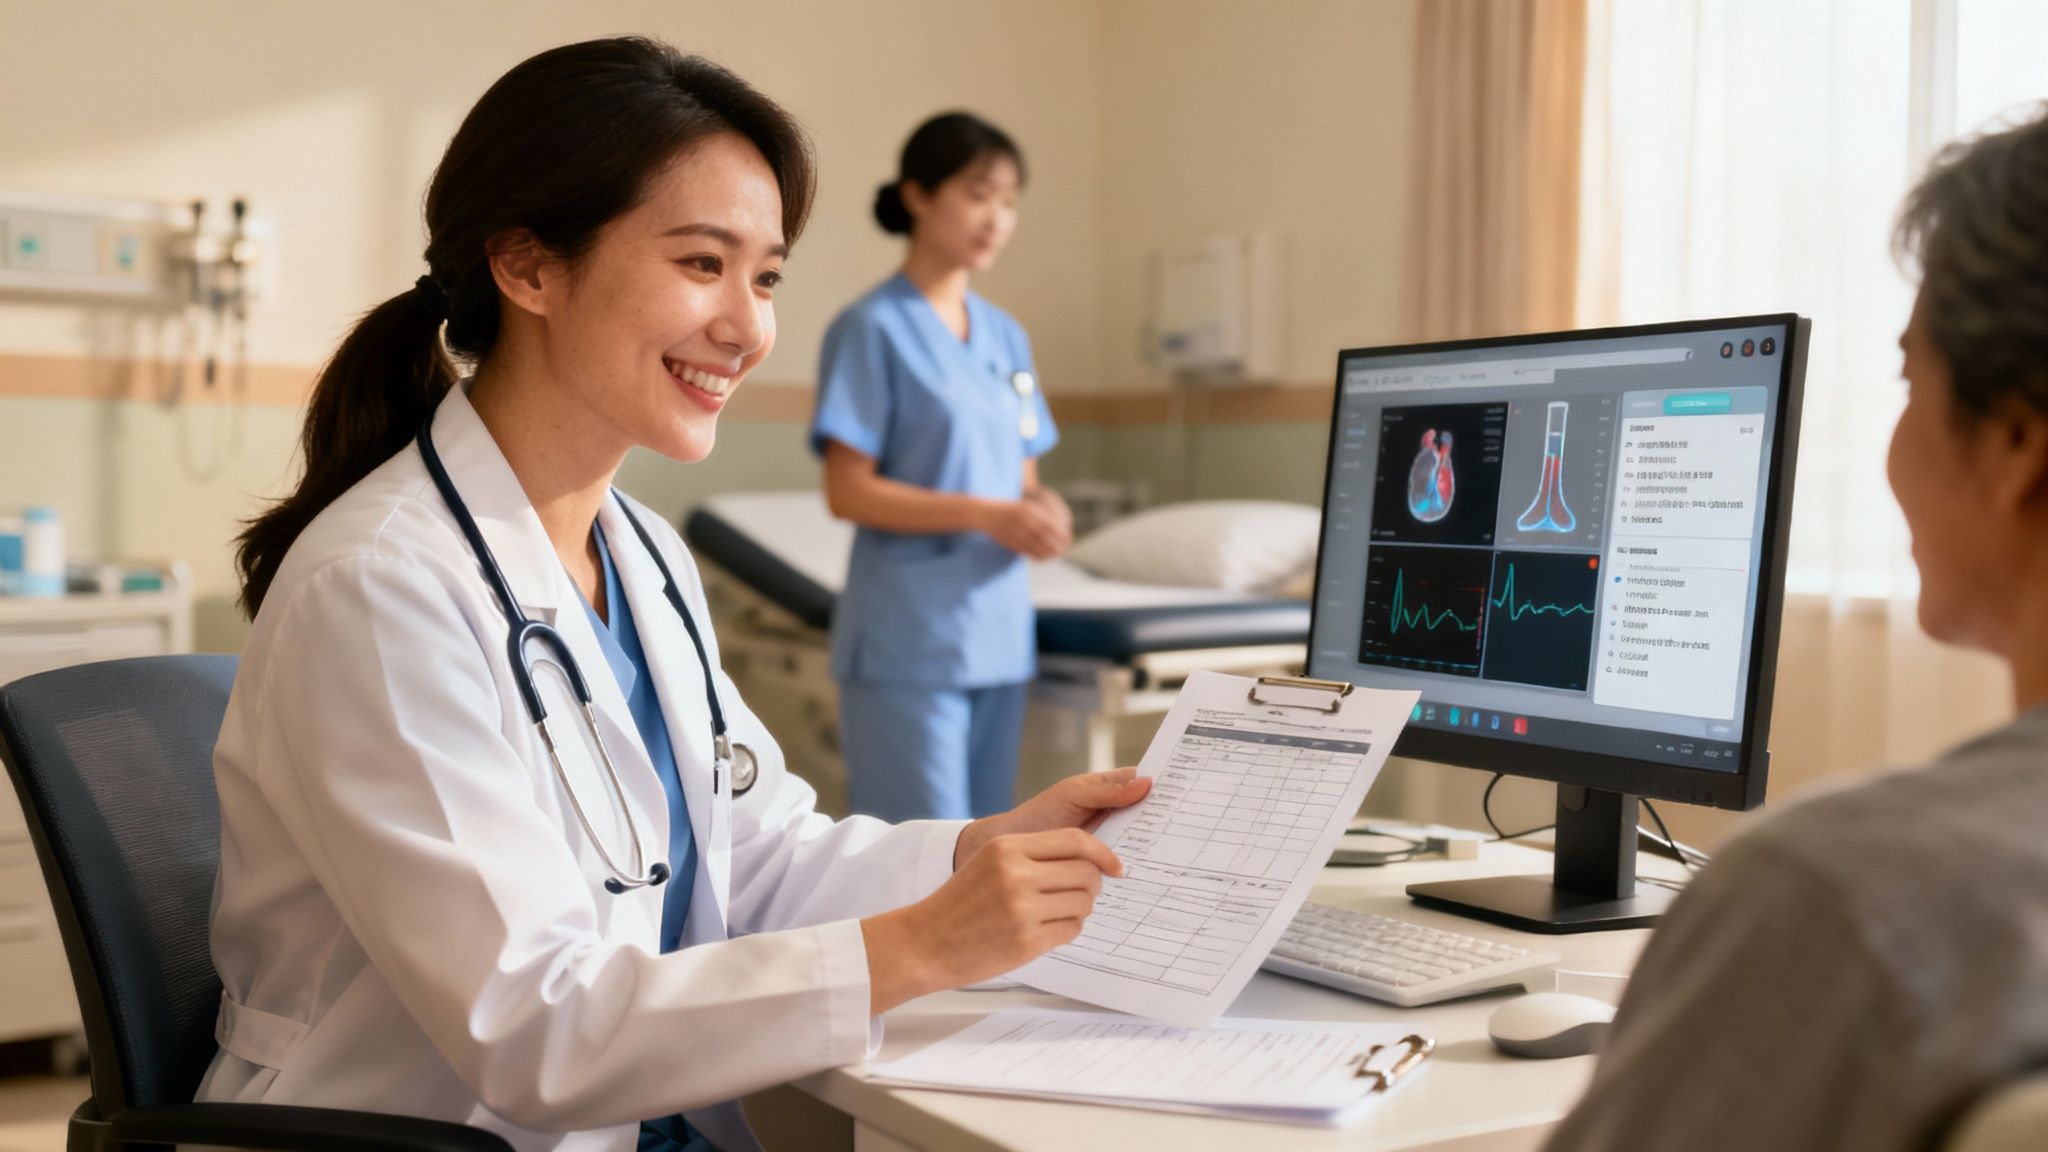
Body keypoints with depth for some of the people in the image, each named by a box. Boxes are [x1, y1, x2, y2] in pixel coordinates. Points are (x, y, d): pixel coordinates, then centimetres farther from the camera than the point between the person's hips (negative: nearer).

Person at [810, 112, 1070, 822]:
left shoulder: (1005, 336, 14)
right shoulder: (873, 329, -7)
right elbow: (848, 492, -12)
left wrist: (1040, 511, -5)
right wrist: (984, 514, -19)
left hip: (998, 631, 7)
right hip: (910, 637, -7)